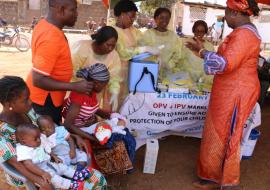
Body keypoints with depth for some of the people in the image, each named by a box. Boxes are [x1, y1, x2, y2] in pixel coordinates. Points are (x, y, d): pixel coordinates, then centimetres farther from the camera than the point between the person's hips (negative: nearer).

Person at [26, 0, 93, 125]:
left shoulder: (45, 25, 1)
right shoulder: (51, 38, -30)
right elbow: (38, 80, -30)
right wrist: (75, 86, -28)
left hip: (43, 96, 9)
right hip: (45, 99, -9)